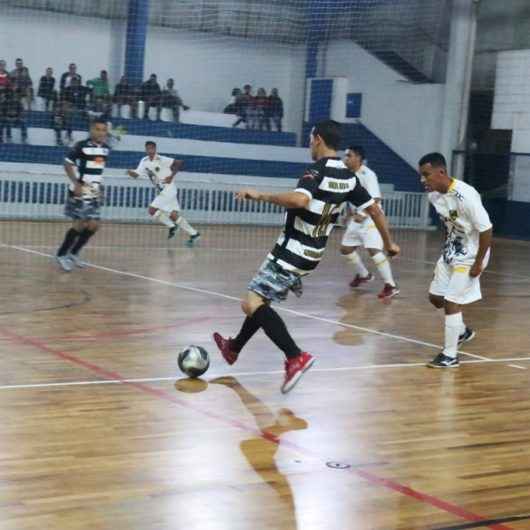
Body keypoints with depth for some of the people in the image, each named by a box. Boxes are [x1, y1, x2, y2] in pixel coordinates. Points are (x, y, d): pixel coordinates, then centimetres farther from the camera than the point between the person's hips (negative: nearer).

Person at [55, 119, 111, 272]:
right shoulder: (81, 146, -14)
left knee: (94, 225, 3)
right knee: (80, 224, -7)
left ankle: (73, 253, 19)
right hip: (80, 192, -6)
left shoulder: (106, 148, 5)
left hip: (94, 194, 6)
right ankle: (61, 254, 9)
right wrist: (76, 184, -20)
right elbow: (68, 164, -10)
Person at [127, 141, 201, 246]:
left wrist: (172, 176, -18)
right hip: (161, 191, 8)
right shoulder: (144, 161, 6)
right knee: (174, 216, 6)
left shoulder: (161, 160, -15)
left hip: (168, 189, -8)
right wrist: (130, 172, -19)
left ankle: (171, 226, 4)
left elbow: (179, 162, -16)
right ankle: (194, 234, 13)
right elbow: (136, 174, 3)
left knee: (152, 210, -13)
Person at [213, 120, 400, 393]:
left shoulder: (317, 171, -19)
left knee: (252, 303, -14)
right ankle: (234, 348, 42)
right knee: (261, 299, 25)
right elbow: (375, 209, 13)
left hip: (293, 252, -9)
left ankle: (295, 357, -25)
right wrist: (389, 243, 26)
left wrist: (261, 196, -29)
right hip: (312, 254, 9)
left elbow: (300, 199, -40)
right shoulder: (348, 176, 6)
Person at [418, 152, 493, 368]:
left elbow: (486, 230, -24)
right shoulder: (434, 195, -6)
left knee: (451, 302, -8)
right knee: (436, 297, 15)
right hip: (451, 252, 8)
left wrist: (478, 263, -20)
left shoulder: (465, 195, -30)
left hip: (469, 256, -8)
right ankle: (462, 331, 38)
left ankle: (450, 355, 4)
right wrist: (447, 248, 15)